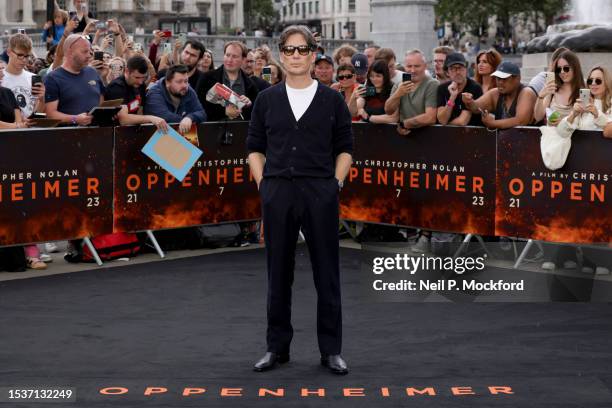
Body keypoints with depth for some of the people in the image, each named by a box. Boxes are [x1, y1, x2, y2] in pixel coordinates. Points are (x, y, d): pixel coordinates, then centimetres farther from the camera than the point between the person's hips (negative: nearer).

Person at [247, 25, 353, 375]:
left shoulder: (332, 99, 3)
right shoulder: (267, 99, 7)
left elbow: (345, 148, 6)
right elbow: (255, 147, 10)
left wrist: (335, 185, -3)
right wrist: (263, 184, 0)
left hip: (320, 193, -1)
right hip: (278, 193, 1)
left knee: (327, 273, 3)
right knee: (279, 273, 7)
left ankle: (331, 349, 12)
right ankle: (278, 347, 17)